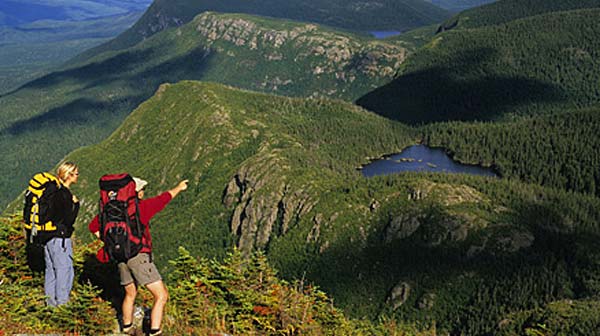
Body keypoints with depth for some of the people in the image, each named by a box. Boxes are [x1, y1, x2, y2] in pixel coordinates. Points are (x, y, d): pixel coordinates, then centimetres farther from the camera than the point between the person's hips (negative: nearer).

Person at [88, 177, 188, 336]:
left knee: (130, 295, 27)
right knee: (161, 295, -2)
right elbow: (163, 199, 6)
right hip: (139, 256, -7)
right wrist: (179, 188, 21)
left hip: (121, 257, 7)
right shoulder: (142, 206, -8)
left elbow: (93, 226, 15)